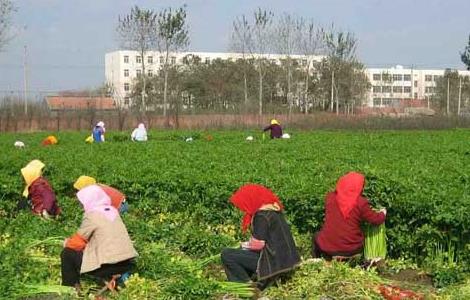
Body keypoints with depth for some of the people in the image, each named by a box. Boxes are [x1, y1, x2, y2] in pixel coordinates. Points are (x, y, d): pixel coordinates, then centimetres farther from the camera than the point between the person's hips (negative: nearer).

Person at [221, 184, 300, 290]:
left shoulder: (262, 216, -20)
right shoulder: (272, 208, 8)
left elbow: (257, 244, -19)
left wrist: (245, 245, 0)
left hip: (273, 260, -10)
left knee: (226, 255, -5)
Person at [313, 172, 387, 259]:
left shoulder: (330, 197, -5)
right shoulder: (361, 203, -13)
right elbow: (375, 220, -2)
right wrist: (383, 213, 21)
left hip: (327, 246, 1)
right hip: (351, 249, 0)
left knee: (317, 237, 32)